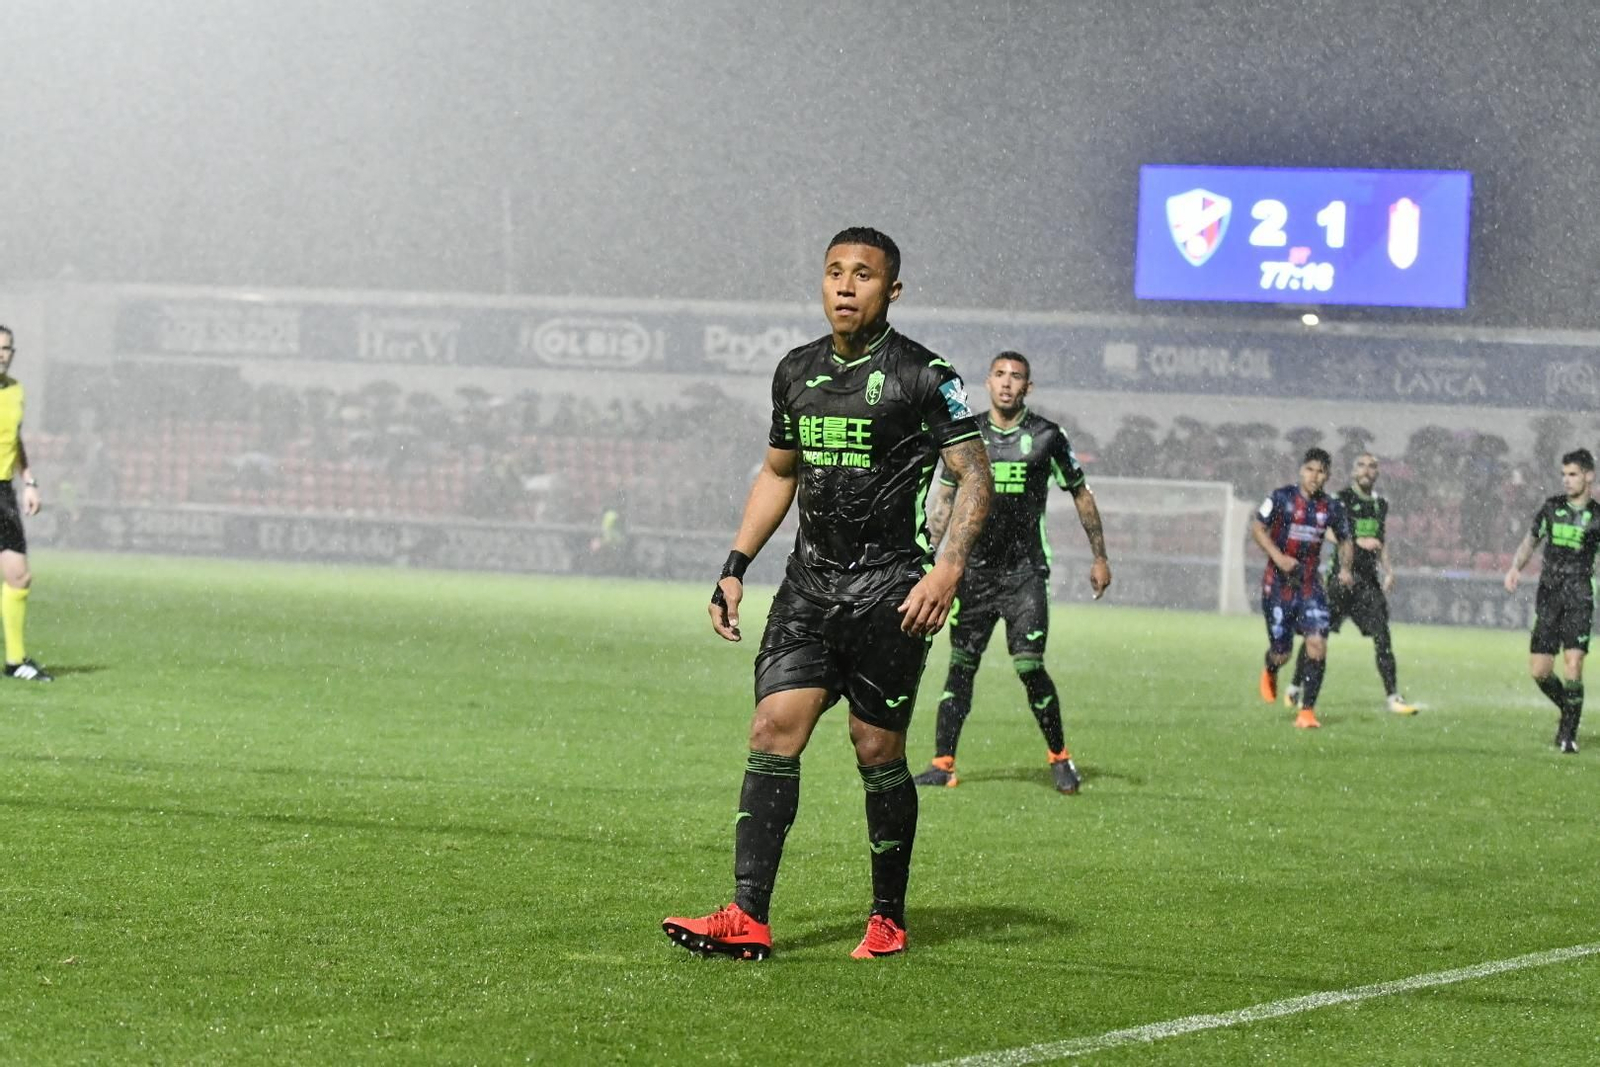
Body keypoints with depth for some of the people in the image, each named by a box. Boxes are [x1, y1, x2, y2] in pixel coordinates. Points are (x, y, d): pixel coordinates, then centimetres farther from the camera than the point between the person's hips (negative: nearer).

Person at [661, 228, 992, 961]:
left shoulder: (922, 376, -5)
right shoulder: (798, 371, 13)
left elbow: (974, 476, -7)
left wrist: (946, 570, -19)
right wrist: (735, 566, 17)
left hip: (888, 590, -5)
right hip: (809, 583, 5)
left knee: (877, 750, -1)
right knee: (775, 727, -8)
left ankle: (888, 919, 15)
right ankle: (747, 919, -12)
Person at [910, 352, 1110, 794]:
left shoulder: (1046, 437, 0)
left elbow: (1081, 495, 10)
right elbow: (945, 499, 14)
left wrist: (1100, 558, 9)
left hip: (1025, 572, -2)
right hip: (974, 570, 2)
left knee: (1029, 667, -10)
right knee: (960, 666, 0)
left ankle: (1059, 757, 7)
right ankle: (942, 764, 3)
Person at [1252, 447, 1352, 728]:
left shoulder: (1332, 508, 3)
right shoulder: (1281, 498, -7)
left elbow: (1344, 540, 16)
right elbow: (1257, 528, -4)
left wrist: (1345, 568, -2)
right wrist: (1279, 557, -17)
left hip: (1310, 585, 2)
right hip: (1278, 584, -2)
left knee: (1317, 644, -15)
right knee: (1282, 653, 3)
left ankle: (1307, 711, -8)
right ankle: (1270, 672, 43)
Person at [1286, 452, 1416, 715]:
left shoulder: (1381, 505, 15)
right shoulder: (1341, 499, -3)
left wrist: (1388, 569, 10)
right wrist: (1358, 542, -23)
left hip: (1368, 579, 4)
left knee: (1382, 637, -5)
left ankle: (1393, 696, -4)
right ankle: (1295, 688, 16)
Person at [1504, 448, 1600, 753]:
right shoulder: (1551, 508, 8)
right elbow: (1530, 541, 19)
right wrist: (1516, 567, 4)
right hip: (1548, 595, 3)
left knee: (1573, 664, -17)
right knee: (1538, 671, -1)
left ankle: (1569, 734, -5)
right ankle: (1569, 711, 26)